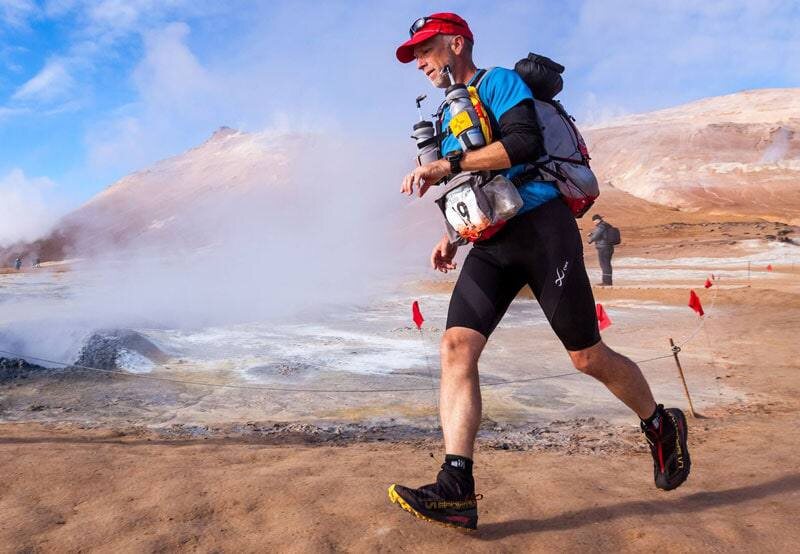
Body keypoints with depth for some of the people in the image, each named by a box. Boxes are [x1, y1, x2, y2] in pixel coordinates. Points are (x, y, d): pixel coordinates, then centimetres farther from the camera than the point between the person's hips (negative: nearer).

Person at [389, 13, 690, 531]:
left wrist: (445, 164, -19)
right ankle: (456, 490, -14)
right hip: (492, 245, 7)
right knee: (457, 345, -13)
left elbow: (523, 143, -18)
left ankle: (662, 426, 29)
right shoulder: (450, 117, 24)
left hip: (542, 230, -7)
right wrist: (454, 236, 14)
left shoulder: (500, 81, 1)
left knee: (588, 356, 0)